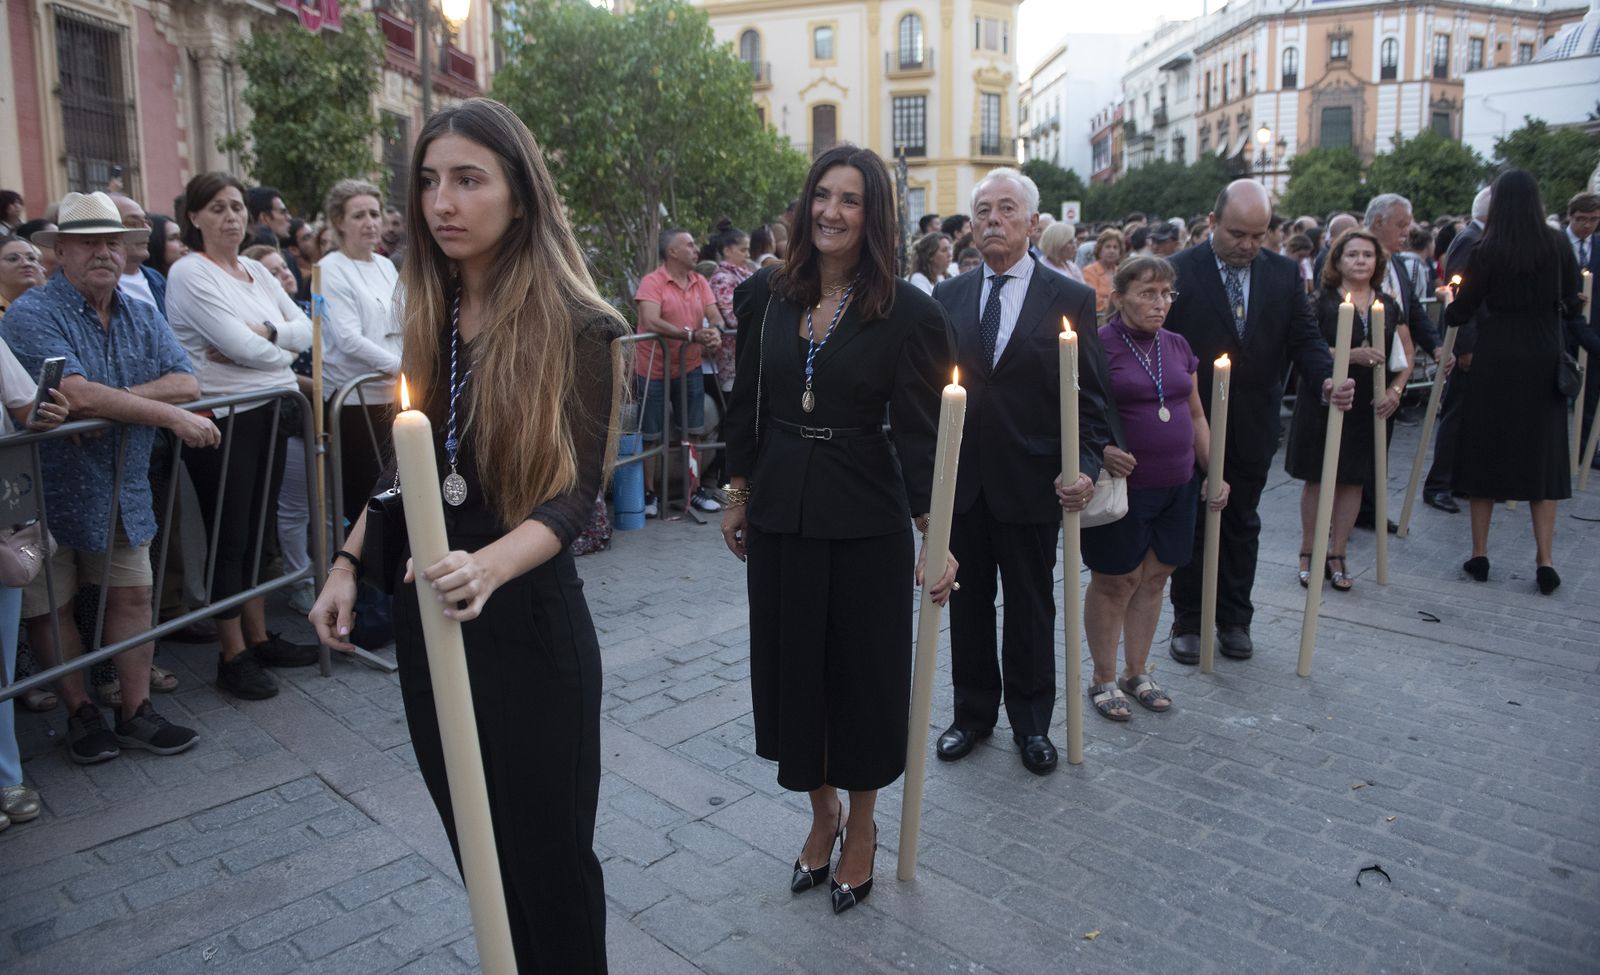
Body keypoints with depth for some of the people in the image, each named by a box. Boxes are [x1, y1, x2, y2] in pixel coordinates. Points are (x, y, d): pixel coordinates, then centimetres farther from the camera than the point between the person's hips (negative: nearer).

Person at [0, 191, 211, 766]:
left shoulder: (144, 318, 5)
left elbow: (187, 385, -9)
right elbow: (76, 394, -28)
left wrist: (109, 398, -23)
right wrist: (172, 416, -27)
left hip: (124, 490, 5)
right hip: (49, 491, -4)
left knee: (133, 595, 7)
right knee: (51, 607, 7)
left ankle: (136, 712, 19)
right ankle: (80, 714, 24)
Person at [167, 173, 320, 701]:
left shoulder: (257, 271, 14)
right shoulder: (189, 272, -8)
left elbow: (305, 329, 4)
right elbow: (242, 347, -17)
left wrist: (261, 332, -13)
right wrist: (282, 349, 0)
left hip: (270, 412, 7)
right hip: (224, 418, -7)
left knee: (257, 527, 14)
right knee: (229, 536, 1)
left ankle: (259, 637, 26)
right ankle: (232, 655, 12)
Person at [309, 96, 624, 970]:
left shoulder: (576, 328, -13)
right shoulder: (430, 314, 5)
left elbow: (573, 496, -19)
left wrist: (487, 566, -36)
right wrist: (347, 564, 7)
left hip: (525, 614, -5)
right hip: (424, 610, 5)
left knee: (544, 847, 8)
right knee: (471, 837, 16)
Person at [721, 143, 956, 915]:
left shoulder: (907, 312, -9)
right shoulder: (765, 295, 1)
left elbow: (921, 430, -10)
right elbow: (746, 404, 9)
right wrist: (738, 495, 10)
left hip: (867, 520, -3)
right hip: (779, 512, 3)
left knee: (864, 669, 10)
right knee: (789, 664, 13)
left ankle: (860, 824, 33)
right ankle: (822, 813, 36)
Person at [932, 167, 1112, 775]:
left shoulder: (1070, 299, -3)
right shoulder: (948, 297, 5)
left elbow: (1090, 398, -3)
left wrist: (1086, 467, -17)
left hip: (1032, 485, -2)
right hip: (960, 481, 2)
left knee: (1031, 609, 12)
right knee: (967, 604, 14)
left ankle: (1031, 723, 30)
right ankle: (973, 713, 32)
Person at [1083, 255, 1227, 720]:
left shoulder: (1177, 347, 10)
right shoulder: (1097, 346, -11)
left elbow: (1196, 415, 17)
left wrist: (1213, 472, 14)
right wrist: (1102, 451, -28)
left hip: (1176, 486, 6)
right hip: (1121, 486, -6)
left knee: (1154, 576, 12)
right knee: (1115, 580, 3)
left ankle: (1137, 672, 28)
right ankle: (1103, 678, 19)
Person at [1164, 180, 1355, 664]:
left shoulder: (1284, 273, 1)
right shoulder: (1180, 271, -9)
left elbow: (1305, 338, 1)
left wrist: (1327, 379, -19)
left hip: (1252, 428, 3)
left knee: (1242, 524, 14)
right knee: (1191, 524, 9)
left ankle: (1234, 619, 27)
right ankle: (1187, 622, 22)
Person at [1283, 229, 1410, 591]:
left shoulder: (1389, 306, 8)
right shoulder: (1321, 303, -4)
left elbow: (1407, 354, 12)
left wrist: (1396, 390, -3)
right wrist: (1352, 355, -25)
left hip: (1369, 405, 4)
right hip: (1323, 402, -3)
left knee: (1352, 480, 6)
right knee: (1318, 479, 2)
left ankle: (1337, 556, 15)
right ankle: (1308, 553, 13)